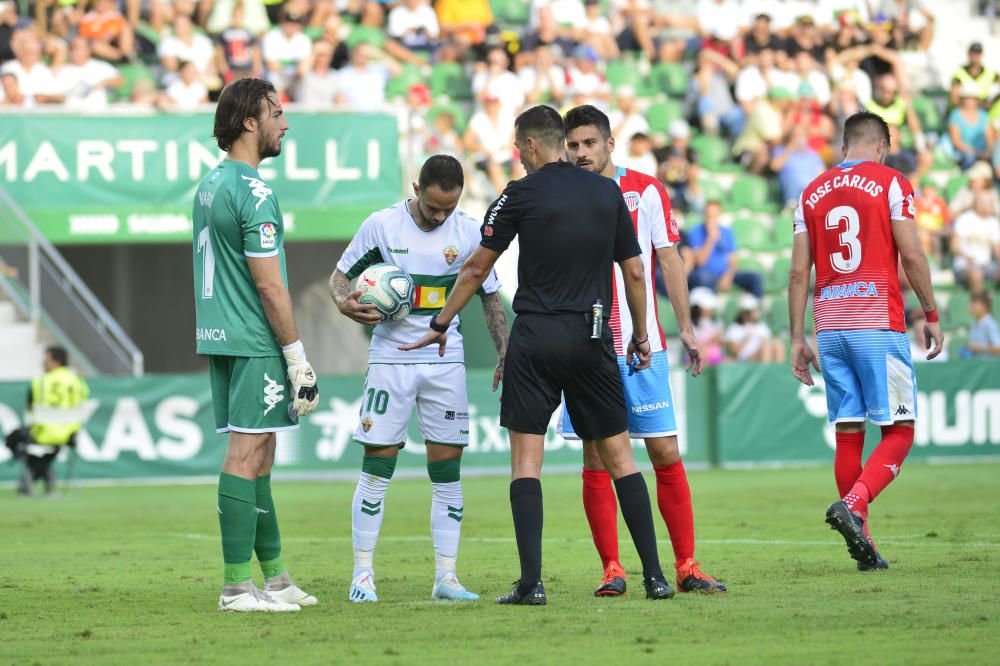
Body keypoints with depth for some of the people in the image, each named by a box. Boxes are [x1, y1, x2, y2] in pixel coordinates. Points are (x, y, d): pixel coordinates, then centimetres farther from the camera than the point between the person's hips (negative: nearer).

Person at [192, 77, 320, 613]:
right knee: (247, 453, -8)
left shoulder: (209, 185, 15)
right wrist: (298, 358, -12)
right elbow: (269, 286, -17)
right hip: (255, 342, -9)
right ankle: (238, 586, -8)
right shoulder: (253, 192, -15)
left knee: (257, 453, 14)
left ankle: (275, 577, 20)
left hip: (219, 338, 9)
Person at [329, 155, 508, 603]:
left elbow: (490, 296, 10)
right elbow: (340, 275, 5)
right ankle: (363, 574, 5)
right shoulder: (382, 225, -6)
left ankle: (446, 576, 6)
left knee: (447, 470, 1)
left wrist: (504, 354, 4)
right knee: (377, 467, -2)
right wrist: (345, 303, -17)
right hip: (390, 359, -2)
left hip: (446, 363, 2)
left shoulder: (469, 232, 0)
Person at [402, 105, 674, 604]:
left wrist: (440, 325, 14)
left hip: (536, 338, -3)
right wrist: (640, 336, 21)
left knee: (526, 458, 0)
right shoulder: (608, 192, 7)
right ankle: (654, 576, 5)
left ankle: (531, 581, -8)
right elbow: (634, 272, 9)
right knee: (619, 455, 8)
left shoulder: (522, 194, -3)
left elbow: (476, 268, 3)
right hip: (592, 338, 3)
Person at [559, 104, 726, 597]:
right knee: (595, 459, -2)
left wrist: (685, 327, 0)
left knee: (665, 454, -1)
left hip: (642, 345, -1)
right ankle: (611, 570, 3)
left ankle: (686, 566, 4)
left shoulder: (646, 191, 3)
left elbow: (668, 260, 4)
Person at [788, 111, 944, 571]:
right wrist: (931, 316, 3)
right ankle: (852, 503, -24)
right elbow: (911, 256, -6)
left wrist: (797, 339, 13)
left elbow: (799, 273, 10)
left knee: (848, 435, 7)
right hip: (878, 324, -5)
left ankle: (861, 543, 6)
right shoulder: (890, 183, 1)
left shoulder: (812, 194, 13)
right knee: (898, 432, -1)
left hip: (830, 325, 5)